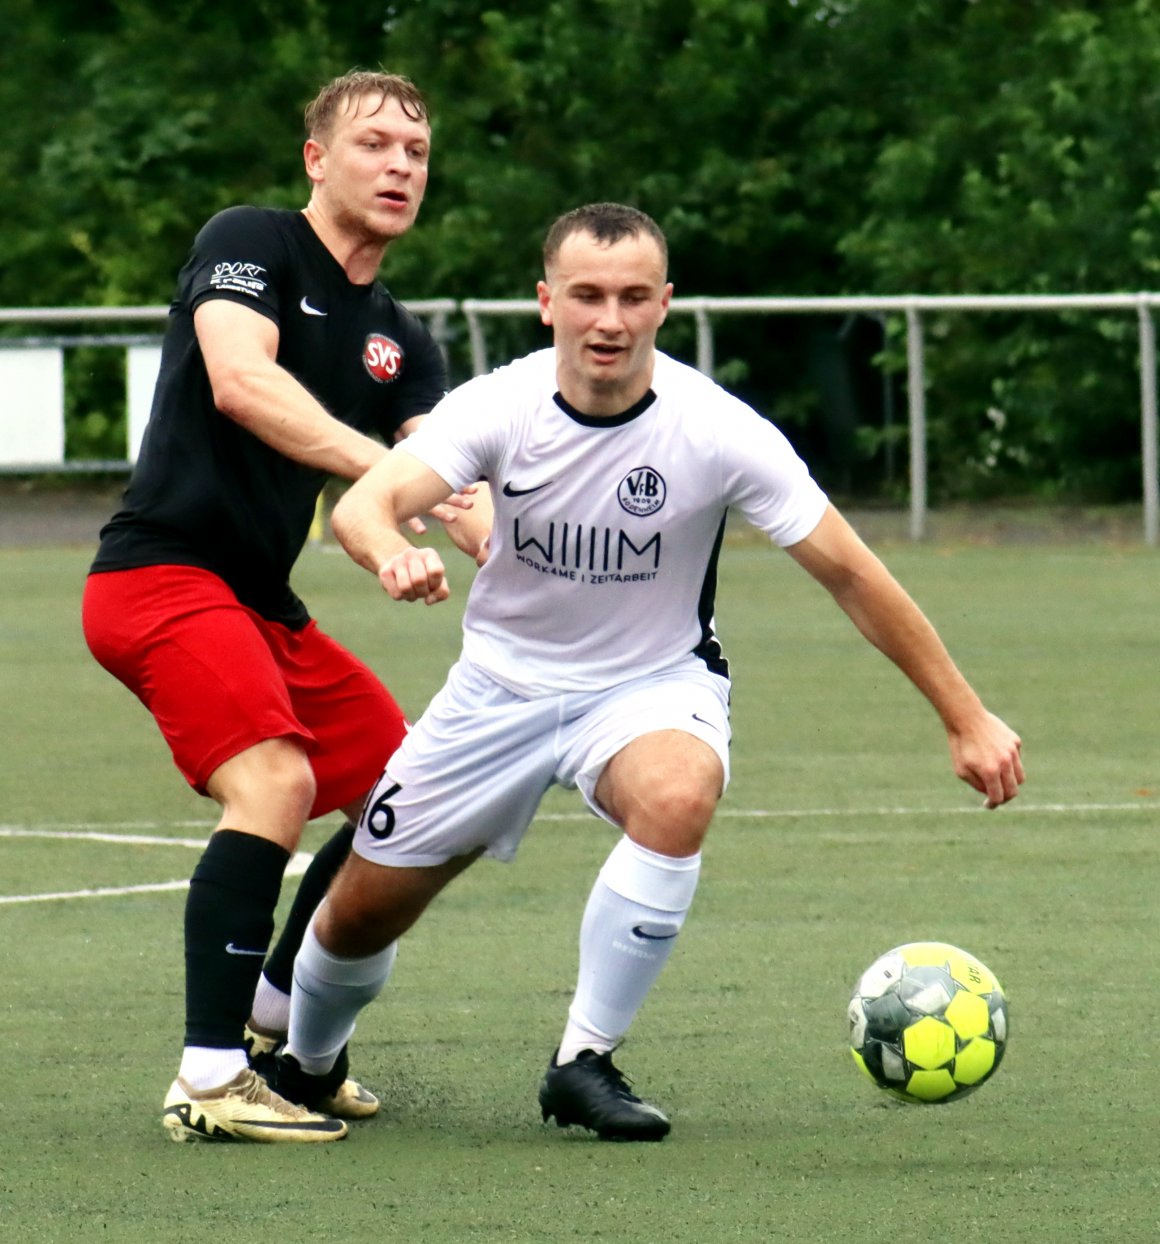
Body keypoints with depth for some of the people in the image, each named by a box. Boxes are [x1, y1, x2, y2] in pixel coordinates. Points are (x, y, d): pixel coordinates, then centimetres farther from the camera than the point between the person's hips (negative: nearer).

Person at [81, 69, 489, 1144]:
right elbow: (239, 381, -25)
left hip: (262, 605, 9)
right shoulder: (249, 246, -6)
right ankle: (208, 1082, -28)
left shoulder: (399, 343, 15)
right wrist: (385, 466, -35)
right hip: (161, 574, -9)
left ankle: (274, 1019, 25)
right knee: (277, 783, -27)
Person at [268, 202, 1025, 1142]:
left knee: (677, 796, -37)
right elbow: (362, 504, -32)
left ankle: (585, 1062, -21)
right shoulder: (501, 407, -19)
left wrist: (967, 719, -14)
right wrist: (395, 555, -58)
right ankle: (306, 1064, 40)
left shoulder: (715, 431, -22)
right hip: (503, 684, 2)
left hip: (652, 687, -2)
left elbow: (849, 573, -15)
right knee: (362, 910, 5)